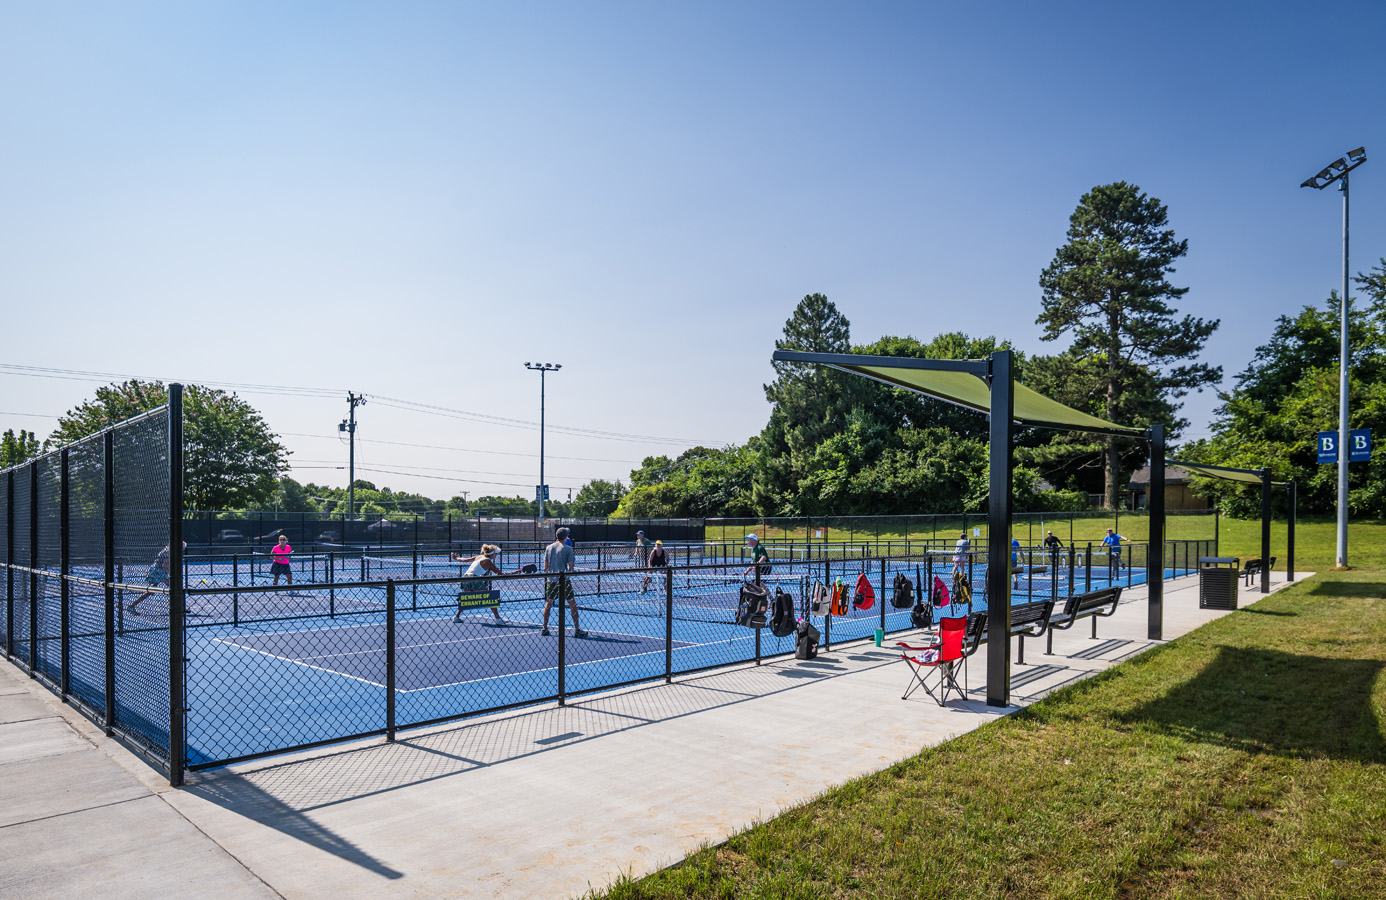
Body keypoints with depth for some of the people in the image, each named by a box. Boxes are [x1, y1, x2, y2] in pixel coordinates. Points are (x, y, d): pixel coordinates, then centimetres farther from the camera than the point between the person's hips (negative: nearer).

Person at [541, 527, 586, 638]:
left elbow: (545, 567, 8)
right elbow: (571, 567, -6)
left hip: (551, 579, 4)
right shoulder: (568, 548, -5)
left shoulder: (548, 548, 6)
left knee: (548, 603, 15)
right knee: (572, 604, 3)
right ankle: (577, 630, 2)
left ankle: (544, 629, 17)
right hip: (564, 579, -4)